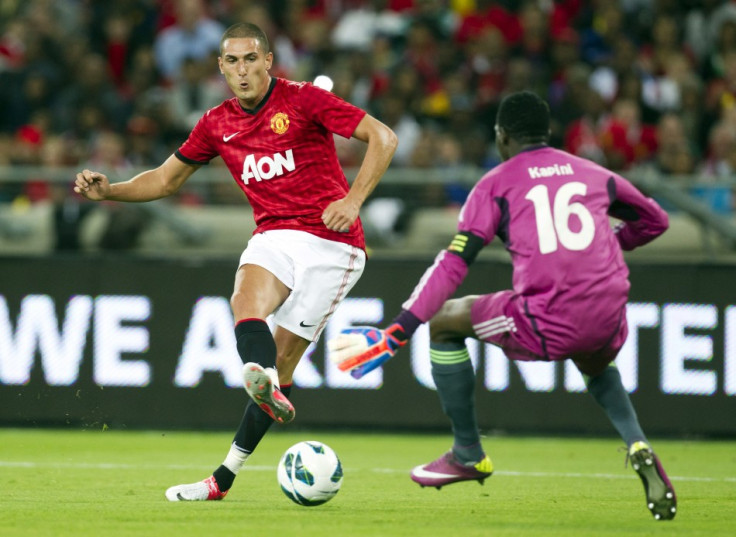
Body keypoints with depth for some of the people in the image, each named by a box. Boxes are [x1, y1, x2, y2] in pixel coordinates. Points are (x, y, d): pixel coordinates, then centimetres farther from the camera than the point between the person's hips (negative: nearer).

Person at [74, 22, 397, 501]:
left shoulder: (303, 101, -6)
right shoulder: (217, 125, 11)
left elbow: (382, 137, -9)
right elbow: (166, 179, 21)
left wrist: (353, 201, -21)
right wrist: (108, 191, 5)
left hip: (330, 240, -4)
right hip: (274, 237, 4)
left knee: (282, 360, -9)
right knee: (247, 300, -31)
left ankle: (225, 476, -10)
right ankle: (269, 390, -58)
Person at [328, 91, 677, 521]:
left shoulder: (497, 184, 8)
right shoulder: (593, 174, 18)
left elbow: (453, 264, 0)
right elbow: (655, 220, 31)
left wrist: (398, 332, 1)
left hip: (547, 324, -4)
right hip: (608, 320, 5)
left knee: (444, 320, 19)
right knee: (596, 365, 41)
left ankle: (469, 454, 26)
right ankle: (638, 446, 13)